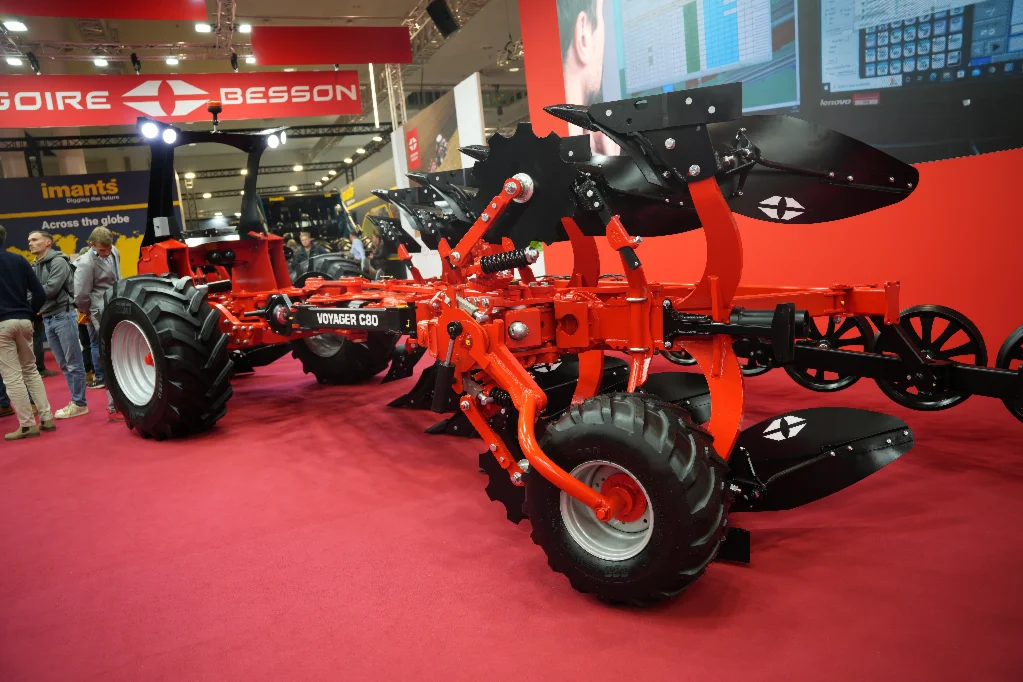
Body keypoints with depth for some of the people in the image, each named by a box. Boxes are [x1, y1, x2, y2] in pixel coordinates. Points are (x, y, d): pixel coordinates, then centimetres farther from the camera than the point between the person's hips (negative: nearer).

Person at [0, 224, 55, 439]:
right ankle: (46, 418, 12)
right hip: (23, 322, 5)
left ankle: (27, 425, 0)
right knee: (31, 370, 15)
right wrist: (28, 315, 13)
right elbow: (40, 294, 4)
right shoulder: (19, 260, 6)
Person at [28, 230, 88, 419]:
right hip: (47, 319, 8)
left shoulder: (58, 261, -7)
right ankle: (75, 401, 17)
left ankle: (79, 404, 4)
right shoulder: (35, 267, 15)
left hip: (63, 315, -8)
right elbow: (34, 291, 12)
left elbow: (50, 289, -16)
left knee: (73, 363, -2)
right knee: (63, 365, 10)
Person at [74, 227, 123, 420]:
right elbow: (80, 297, -15)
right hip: (102, 318, -7)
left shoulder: (114, 253, 8)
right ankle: (114, 407, 3)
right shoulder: (86, 263, -14)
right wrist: (92, 316, -3)